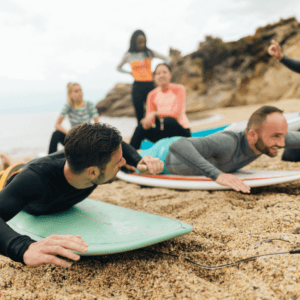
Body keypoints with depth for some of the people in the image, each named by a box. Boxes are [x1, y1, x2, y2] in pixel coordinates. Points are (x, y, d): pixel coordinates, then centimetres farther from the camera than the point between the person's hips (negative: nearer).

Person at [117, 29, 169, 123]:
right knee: (139, 116, 2)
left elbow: (166, 59, 14)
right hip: (137, 87, 0)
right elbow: (118, 68, 20)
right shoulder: (128, 56, 6)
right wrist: (130, 73, 8)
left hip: (150, 86, 0)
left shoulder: (149, 53, 7)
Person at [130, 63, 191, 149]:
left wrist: (155, 114, -20)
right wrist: (147, 121, -25)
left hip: (180, 130, -3)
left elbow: (176, 112, -14)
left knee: (168, 121, -35)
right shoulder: (152, 95, 8)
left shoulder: (178, 89, -2)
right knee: (141, 127, -23)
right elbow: (149, 116, 1)